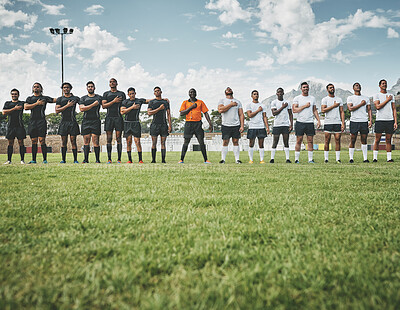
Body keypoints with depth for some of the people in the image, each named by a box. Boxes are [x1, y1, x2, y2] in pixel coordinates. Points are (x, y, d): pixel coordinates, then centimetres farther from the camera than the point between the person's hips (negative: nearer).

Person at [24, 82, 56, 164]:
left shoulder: (44, 98, 11)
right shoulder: (29, 98, 17)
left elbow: (56, 100, 5)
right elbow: (25, 107, 1)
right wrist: (36, 103, -5)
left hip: (41, 121, -3)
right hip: (32, 122, 3)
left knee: (42, 141, -9)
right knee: (34, 141, 5)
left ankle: (45, 159, -7)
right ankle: (33, 159, 10)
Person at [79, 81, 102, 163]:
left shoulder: (99, 97, 13)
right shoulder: (83, 98, 12)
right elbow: (82, 109, -3)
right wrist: (93, 105, -7)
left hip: (96, 121, -1)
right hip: (86, 121, 2)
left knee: (95, 140, -8)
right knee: (86, 140, -1)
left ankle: (97, 159, -5)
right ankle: (86, 159, 3)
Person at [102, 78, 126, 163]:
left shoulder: (121, 94, 13)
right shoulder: (106, 94, 13)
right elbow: (104, 105, 0)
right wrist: (114, 101, -9)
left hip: (118, 118, -1)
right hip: (109, 117, 1)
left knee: (118, 138, -4)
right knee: (109, 139, -1)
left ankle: (119, 159, -3)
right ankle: (109, 159, 2)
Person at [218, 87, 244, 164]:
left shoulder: (237, 102, 13)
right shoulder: (222, 101, 6)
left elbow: (241, 114, 9)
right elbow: (220, 110, -14)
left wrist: (242, 126, -1)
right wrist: (231, 104, -12)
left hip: (236, 125, 2)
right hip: (226, 125, -2)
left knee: (236, 142, 2)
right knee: (225, 142, -2)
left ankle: (237, 159, 4)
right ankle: (223, 159, 2)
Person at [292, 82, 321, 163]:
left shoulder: (312, 98, 14)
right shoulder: (297, 98, 2)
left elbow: (315, 110, 16)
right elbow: (294, 110, -8)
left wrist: (318, 120, 7)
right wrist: (305, 106, -12)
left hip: (310, 122, 3)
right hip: (300, 122, -3)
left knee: (310, 141, 0)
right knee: (299, 141, -2)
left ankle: (310, 159, 3)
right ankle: (296, 159, 3)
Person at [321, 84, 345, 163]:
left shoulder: (339, 99, 14)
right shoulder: (325, 99, 4)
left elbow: (342, 112, 10)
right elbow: (323, 110, -10)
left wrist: (343, 123, 1)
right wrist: (333, 106, -11)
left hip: (337, 123, 2)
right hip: (328, 123, -2)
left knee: (337, 140, -1)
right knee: (327, 141, -2)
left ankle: (338, 159, 1)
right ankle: (326, 158, 3)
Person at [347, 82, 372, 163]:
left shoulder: (366, 98, 16)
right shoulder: (350, 98, 6)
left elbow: (369, 110, 12)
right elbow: (350, 108, -9)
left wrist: (370, 120, 1)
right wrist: (361, 104, -8)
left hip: (364, 121, 3)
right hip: (354, 121, -3)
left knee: (364, 140, 2)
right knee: (352, 141, -2)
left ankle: (365, 158, 3)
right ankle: (351, 158, 5)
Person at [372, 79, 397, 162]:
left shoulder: (391, 96, 15)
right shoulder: (377, 96, 5)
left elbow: (394, 109, 11)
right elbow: (378, 106, -11)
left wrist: (395, 121, 3)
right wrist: (387, 100, -5)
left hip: (390, 120, 3)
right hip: (380, 120, -3)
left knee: (388, 140, 3)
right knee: (377, 140, -2)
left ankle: (389, 158, 5)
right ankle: (375, 157, 5)